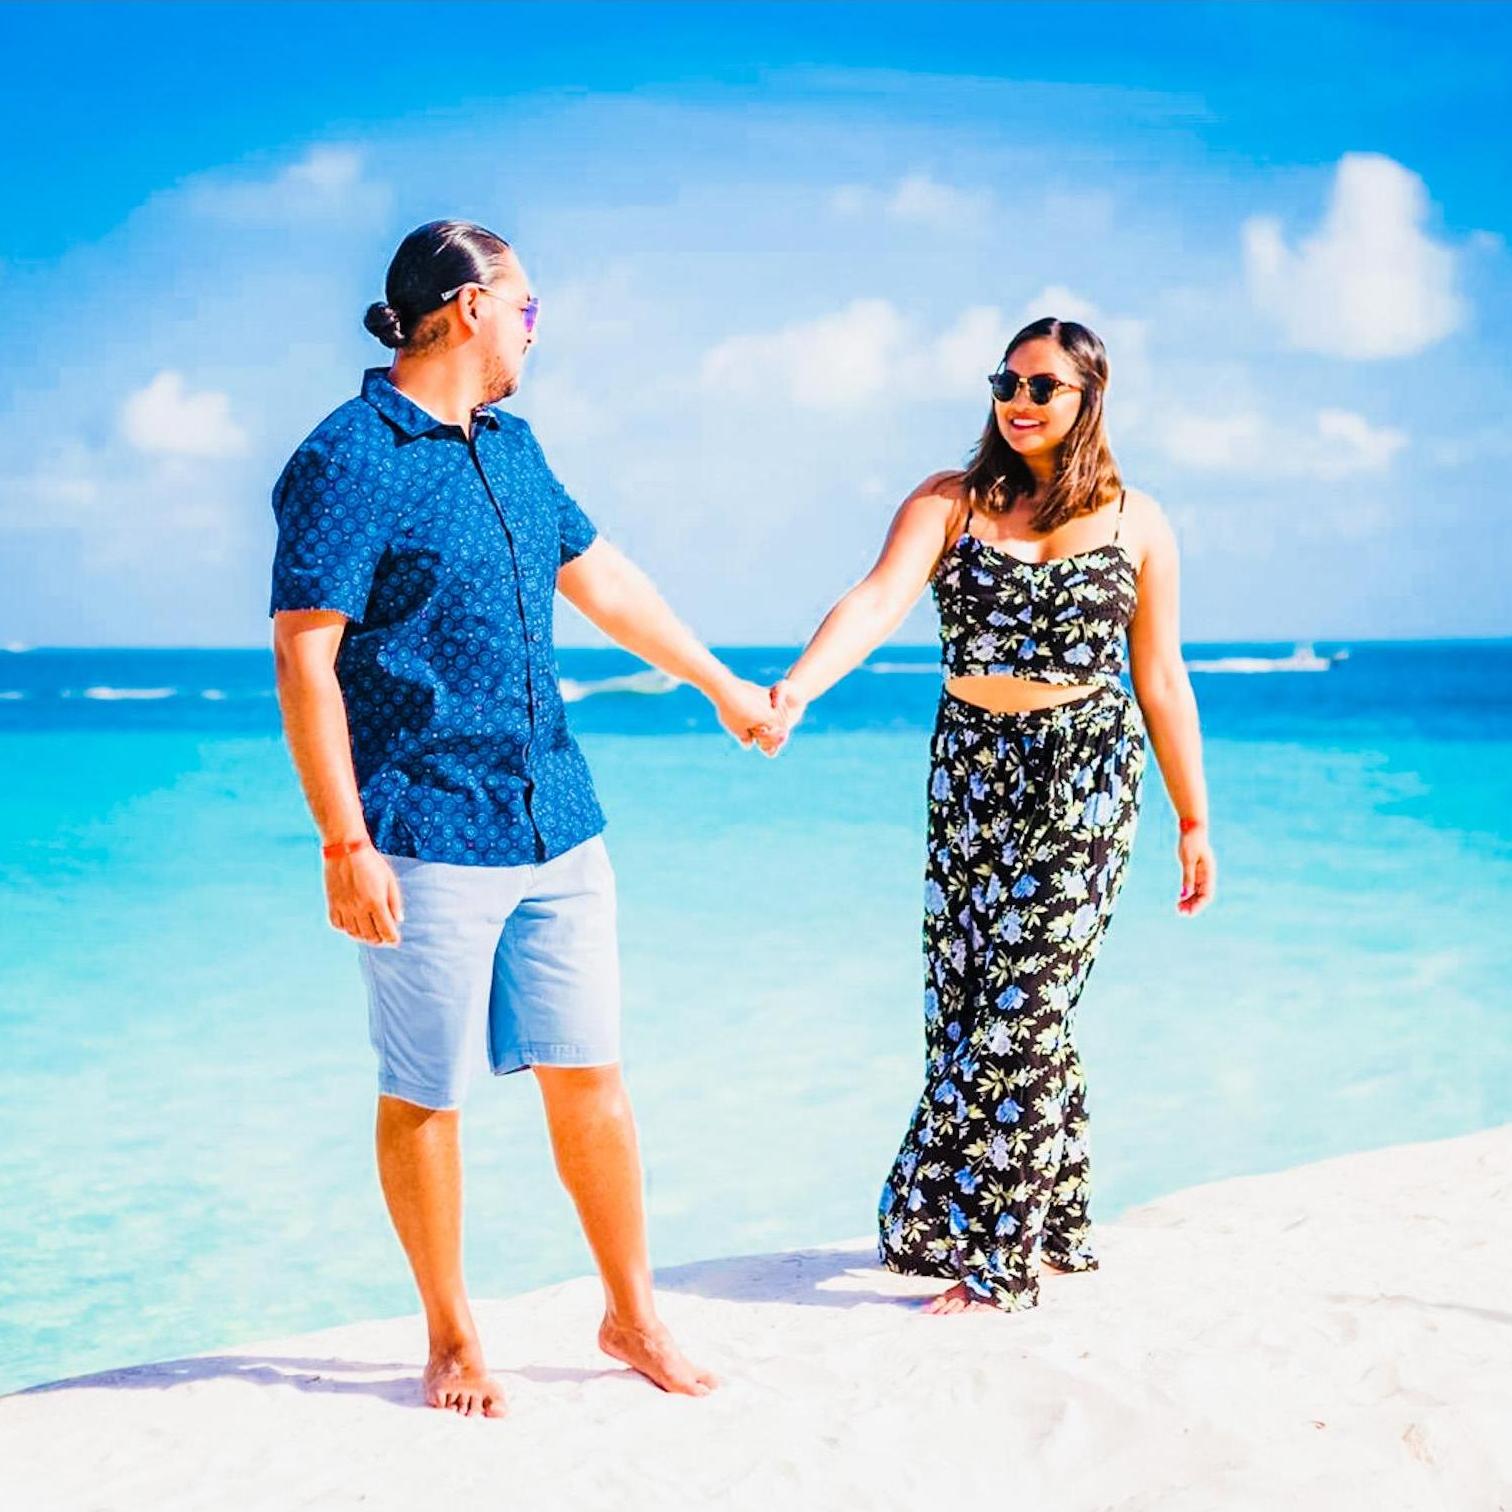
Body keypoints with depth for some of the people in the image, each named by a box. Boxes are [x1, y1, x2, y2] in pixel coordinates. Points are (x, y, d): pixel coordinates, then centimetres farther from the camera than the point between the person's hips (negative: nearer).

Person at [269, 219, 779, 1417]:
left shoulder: (510, 443, 13)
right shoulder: (347, 462, -11)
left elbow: (600, 577, 25)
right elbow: (304, 661, -15)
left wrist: (725, 687, 33)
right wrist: (345, 844, -19)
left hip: (558, 824, 7)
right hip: (429, 836, -7)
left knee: (589, 1071, 11)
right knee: (427, 1096, 6)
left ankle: (633, 1316, 24)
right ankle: (453, 1341, 21)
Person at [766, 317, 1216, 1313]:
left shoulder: (1137, 521, 3)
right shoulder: (949, 502, 3)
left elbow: (1162, 681, 7)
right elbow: (877, 603, -15)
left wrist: (1194, 821, 8)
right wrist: (796, 688, -33)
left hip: (1086, 776, -3)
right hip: (971, 769, 3)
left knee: (1024, 1000, -7)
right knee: (965, 996, 5)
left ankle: (996, 1254, 1)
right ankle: (1056, 1226, 21)